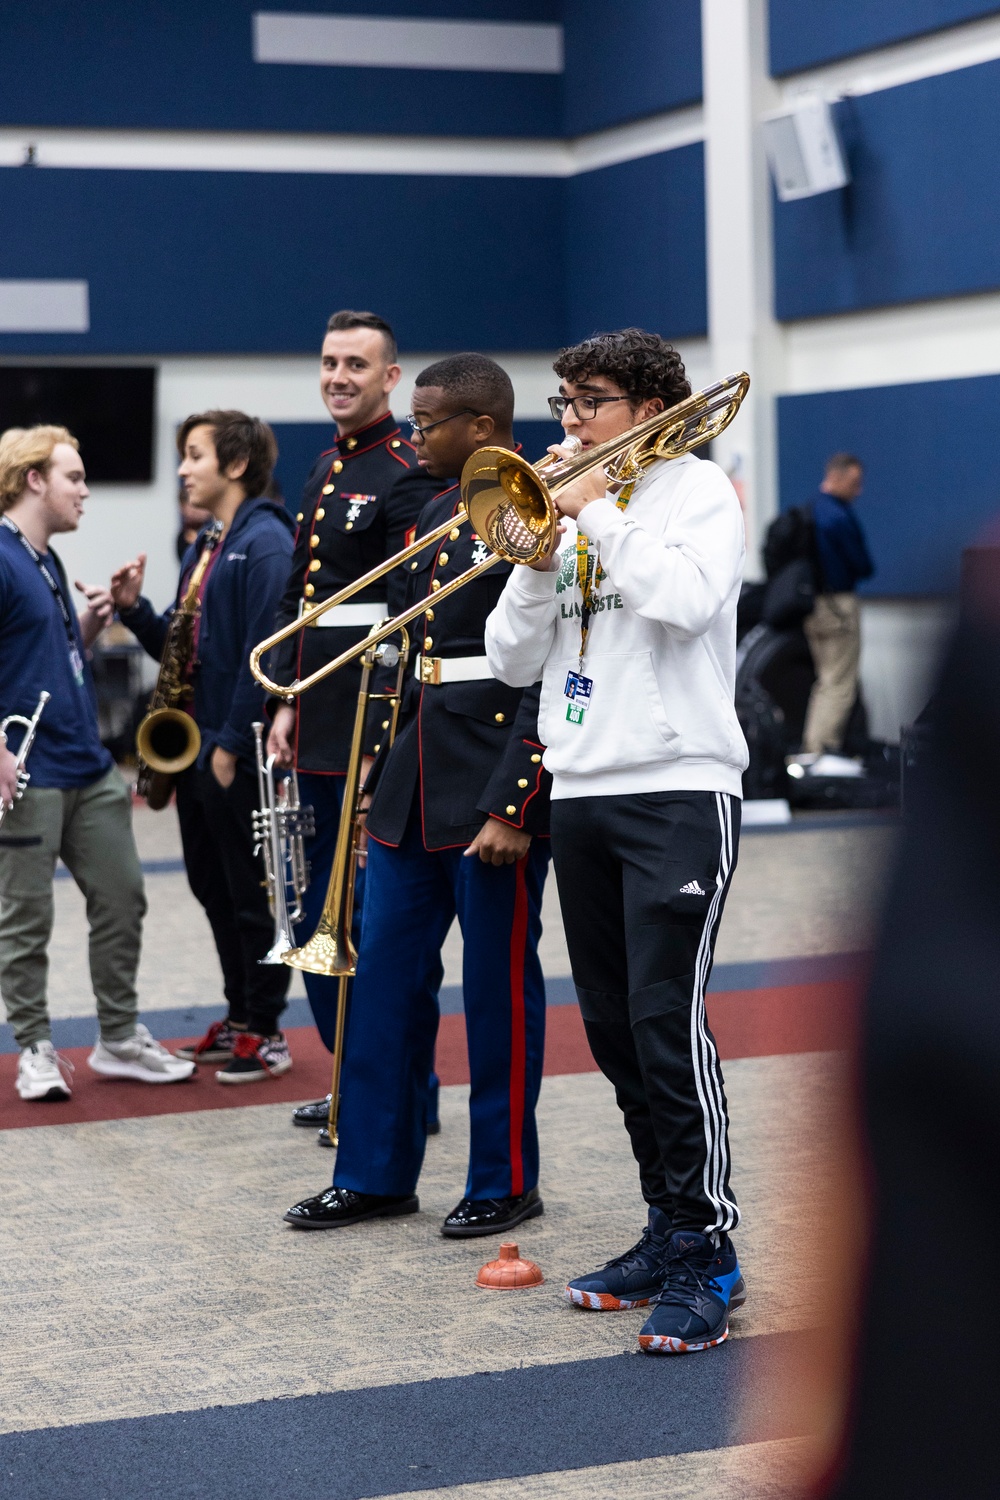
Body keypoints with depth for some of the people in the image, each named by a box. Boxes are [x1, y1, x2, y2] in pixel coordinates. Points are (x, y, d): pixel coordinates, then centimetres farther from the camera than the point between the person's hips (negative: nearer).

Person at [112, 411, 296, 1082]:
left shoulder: (266, 543, -14)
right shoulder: (205, 548, 16)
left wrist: (232, 743, -20)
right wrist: (134, 608, 2)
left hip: (242, 755, -9)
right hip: (197, 750, 9)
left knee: (252, 894, 0)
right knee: (214, 888, 15)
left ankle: (266, 1033, 9)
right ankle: (239, 1020, 25)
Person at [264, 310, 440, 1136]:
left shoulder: (408, 474, -12)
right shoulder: (326, 470, 16)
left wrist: (381, 732, -19)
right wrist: (287, 704, 13)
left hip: (376, 725, -9)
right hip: (321, 726, 9)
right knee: (324, 910, 14)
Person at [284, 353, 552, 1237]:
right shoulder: (437, 516, 15)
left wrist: (513, 806, -20)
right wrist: (387, 767, 18)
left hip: (493, 789, -8)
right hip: (417, 781, 9)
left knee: (501, 989, 3)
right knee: (387, 978, 11)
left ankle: (506, 1183, 15)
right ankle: (375, 1175, 20)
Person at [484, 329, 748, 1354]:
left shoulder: (696, 488, 1)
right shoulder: (557, 505, 17)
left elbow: (686, 600, -20)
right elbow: (512, 662, 12)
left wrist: (599, 514, -11)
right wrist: (537, 560, -3)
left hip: (677, 789, -7)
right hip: (581, 792, 7)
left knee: (667, 1019, -13)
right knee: (614, 1029, 9)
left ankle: (708, 1254, -6)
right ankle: (668, 1230, 20)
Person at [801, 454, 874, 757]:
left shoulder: (808, 512, 10)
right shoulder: (839, 518, -18)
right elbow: (864, 566, -13)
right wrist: (863, 568, 7)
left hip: (813, 604, 9)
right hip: (838, 604, -9)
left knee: (826, 682, 18)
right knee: (839, 686, -5)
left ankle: (810, 747, 19)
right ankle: (821, 752, -9)